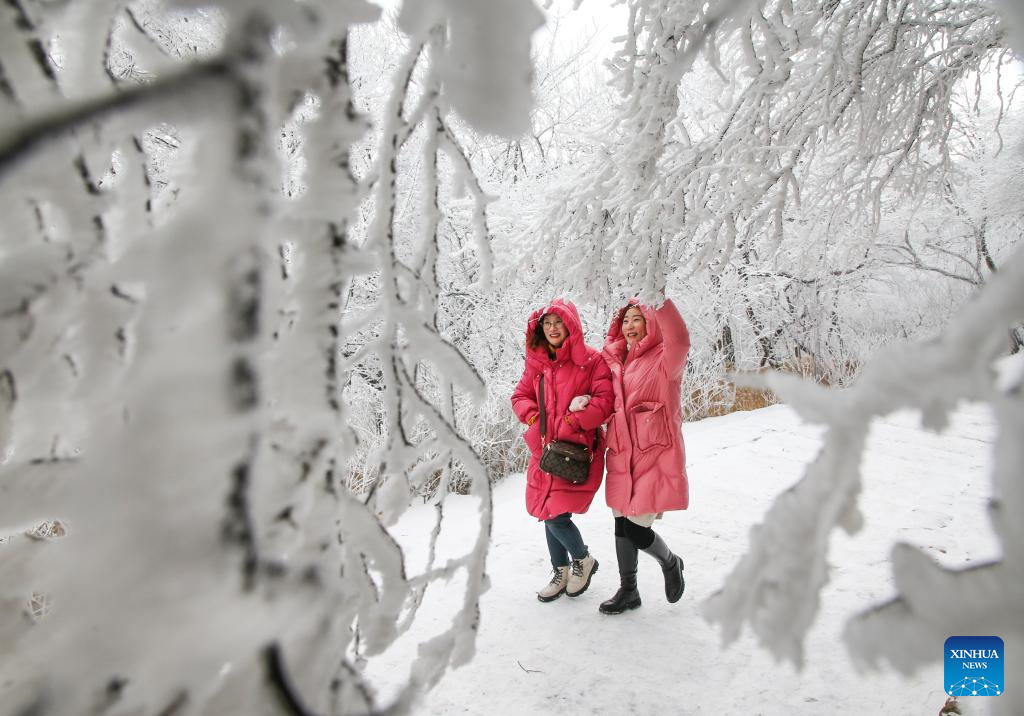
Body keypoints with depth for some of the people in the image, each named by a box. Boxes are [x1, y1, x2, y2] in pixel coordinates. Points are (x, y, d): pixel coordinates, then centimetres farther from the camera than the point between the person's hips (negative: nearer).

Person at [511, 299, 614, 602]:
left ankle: (583, 560, 21)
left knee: (557, 516, -11)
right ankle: (561, 573, 35)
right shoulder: (537, 362, 9)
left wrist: (567, 423, -16)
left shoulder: (592, 360, -7)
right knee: (548, 515, 12)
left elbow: (605, 403, -15)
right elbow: (520, 397, 13)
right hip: (546, 449, 6)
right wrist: (536, 418, -6)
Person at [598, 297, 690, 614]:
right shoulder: (616, 360, 11)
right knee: (622, 523, 13)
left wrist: (659, 299, -45)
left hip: (654, 454, -6)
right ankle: (628, 590, 34)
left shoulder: (664, 359, -8)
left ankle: (670, 563, 29)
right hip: (622, 454, 6)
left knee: (636, 529, -5)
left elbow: (680, 340, -33)